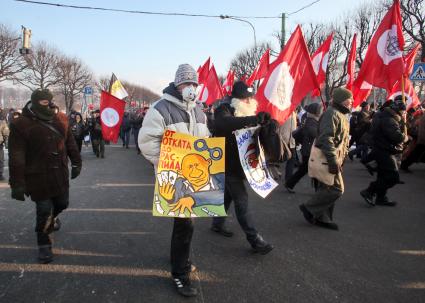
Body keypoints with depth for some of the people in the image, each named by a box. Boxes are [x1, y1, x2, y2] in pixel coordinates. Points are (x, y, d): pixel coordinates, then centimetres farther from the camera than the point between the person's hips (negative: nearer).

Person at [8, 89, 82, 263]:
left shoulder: (60, 120, 3)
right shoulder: (21, 124, -13)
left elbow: (70, 143, 13)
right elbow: (16, 156, -14)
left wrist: (76, 163, 14)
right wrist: (17, 183, -16)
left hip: (60, 174, 5)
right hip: (38, 177, -5)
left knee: (62, 203, 19)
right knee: (44, 210, 0)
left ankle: (51, 218, 54)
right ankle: (44, 245, 19)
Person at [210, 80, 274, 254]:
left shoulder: (246, 111, 10)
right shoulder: (224, 109, -15)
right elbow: (224, 123, -40)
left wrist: (262, 121, -12)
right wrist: (253, 119, -49)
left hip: (238, 162, 8)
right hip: (228, 164, -8)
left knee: (229, 194, 21)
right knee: (241, 199, -8)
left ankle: (217, 224, 40)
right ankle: (255, 240, -4)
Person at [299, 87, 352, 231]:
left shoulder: (340, 114, 17)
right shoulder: (332, 113, -17)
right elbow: (326, 139, -25)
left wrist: (339, 159, 22)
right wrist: (333, 161, -26)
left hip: (334, 158, 10)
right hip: (328, 158, -10)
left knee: (327, 189, 13)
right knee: (336, 189, -8)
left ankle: (322, 218, 22)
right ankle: (309, 208, 3)